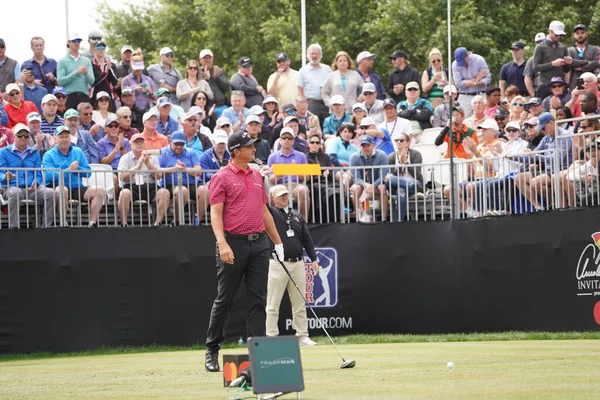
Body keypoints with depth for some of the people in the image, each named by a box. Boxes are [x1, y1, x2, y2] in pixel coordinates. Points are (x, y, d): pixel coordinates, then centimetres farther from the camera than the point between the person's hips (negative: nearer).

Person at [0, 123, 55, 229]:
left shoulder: (34, 153, 19)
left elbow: (38, 174, 16)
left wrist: (35, 183, -7)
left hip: (31, 188, 4)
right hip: (11, 187, -4)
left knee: (50, 193, -24)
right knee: (15, 193, -41)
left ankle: (47, 226, -18)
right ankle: (13, 227, -37)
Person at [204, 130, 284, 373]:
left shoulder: (257, 176, 16)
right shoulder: (222, 178, -4)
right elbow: (216, 213, -11)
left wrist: (277, 242, 19)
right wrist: (222, 243, -24)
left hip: (259, 244, 6)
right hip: (234, 243, -6)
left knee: (258, 300, 2)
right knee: (224, 299, 0)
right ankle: (212, 351, 11)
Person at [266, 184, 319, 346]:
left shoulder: (296, 216, 17)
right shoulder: (270, 213, 2)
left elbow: (307, 239, 18)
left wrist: (314, 259, 11)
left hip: (298, 264, 5)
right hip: (278, 265, -5)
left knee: (299, 304, 8)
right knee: (273, 305, -4)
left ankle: (302, 336, 12)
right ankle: (271, 337, -3)